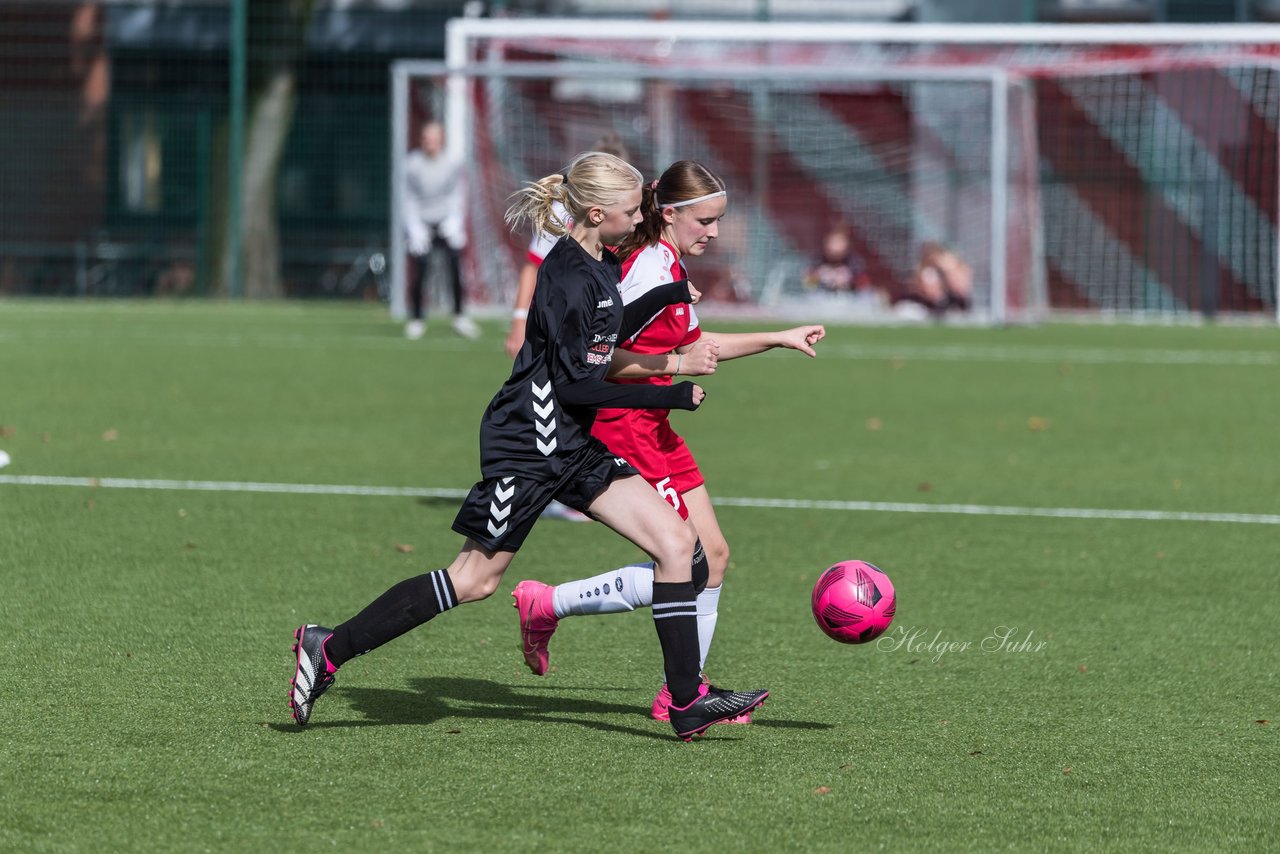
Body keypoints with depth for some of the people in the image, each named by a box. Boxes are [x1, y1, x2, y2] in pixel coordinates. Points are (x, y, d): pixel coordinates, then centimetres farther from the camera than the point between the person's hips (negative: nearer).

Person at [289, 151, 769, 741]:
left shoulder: (602, 266, 9)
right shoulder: (570, 279, -20)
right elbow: (574, 385, -21)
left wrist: (661, 299, 23)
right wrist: (668, 398, -17)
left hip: (573, 446, 9)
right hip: (527, 445, -9)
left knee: (675, 541, 0)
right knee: (475, 580, -4)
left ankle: (688, 702, 3)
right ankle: (329, 649, 5)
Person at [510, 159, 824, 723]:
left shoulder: (670, 268, 12)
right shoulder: (650, 270, -19)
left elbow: (693, 343, 27)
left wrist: (779, 338, 25)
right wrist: (677, 366, -19)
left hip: (652, 430, 10)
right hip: (623, 430, -10)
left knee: (712, 555, 9)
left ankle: (681, 695, 15)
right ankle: (547, 605, 1)